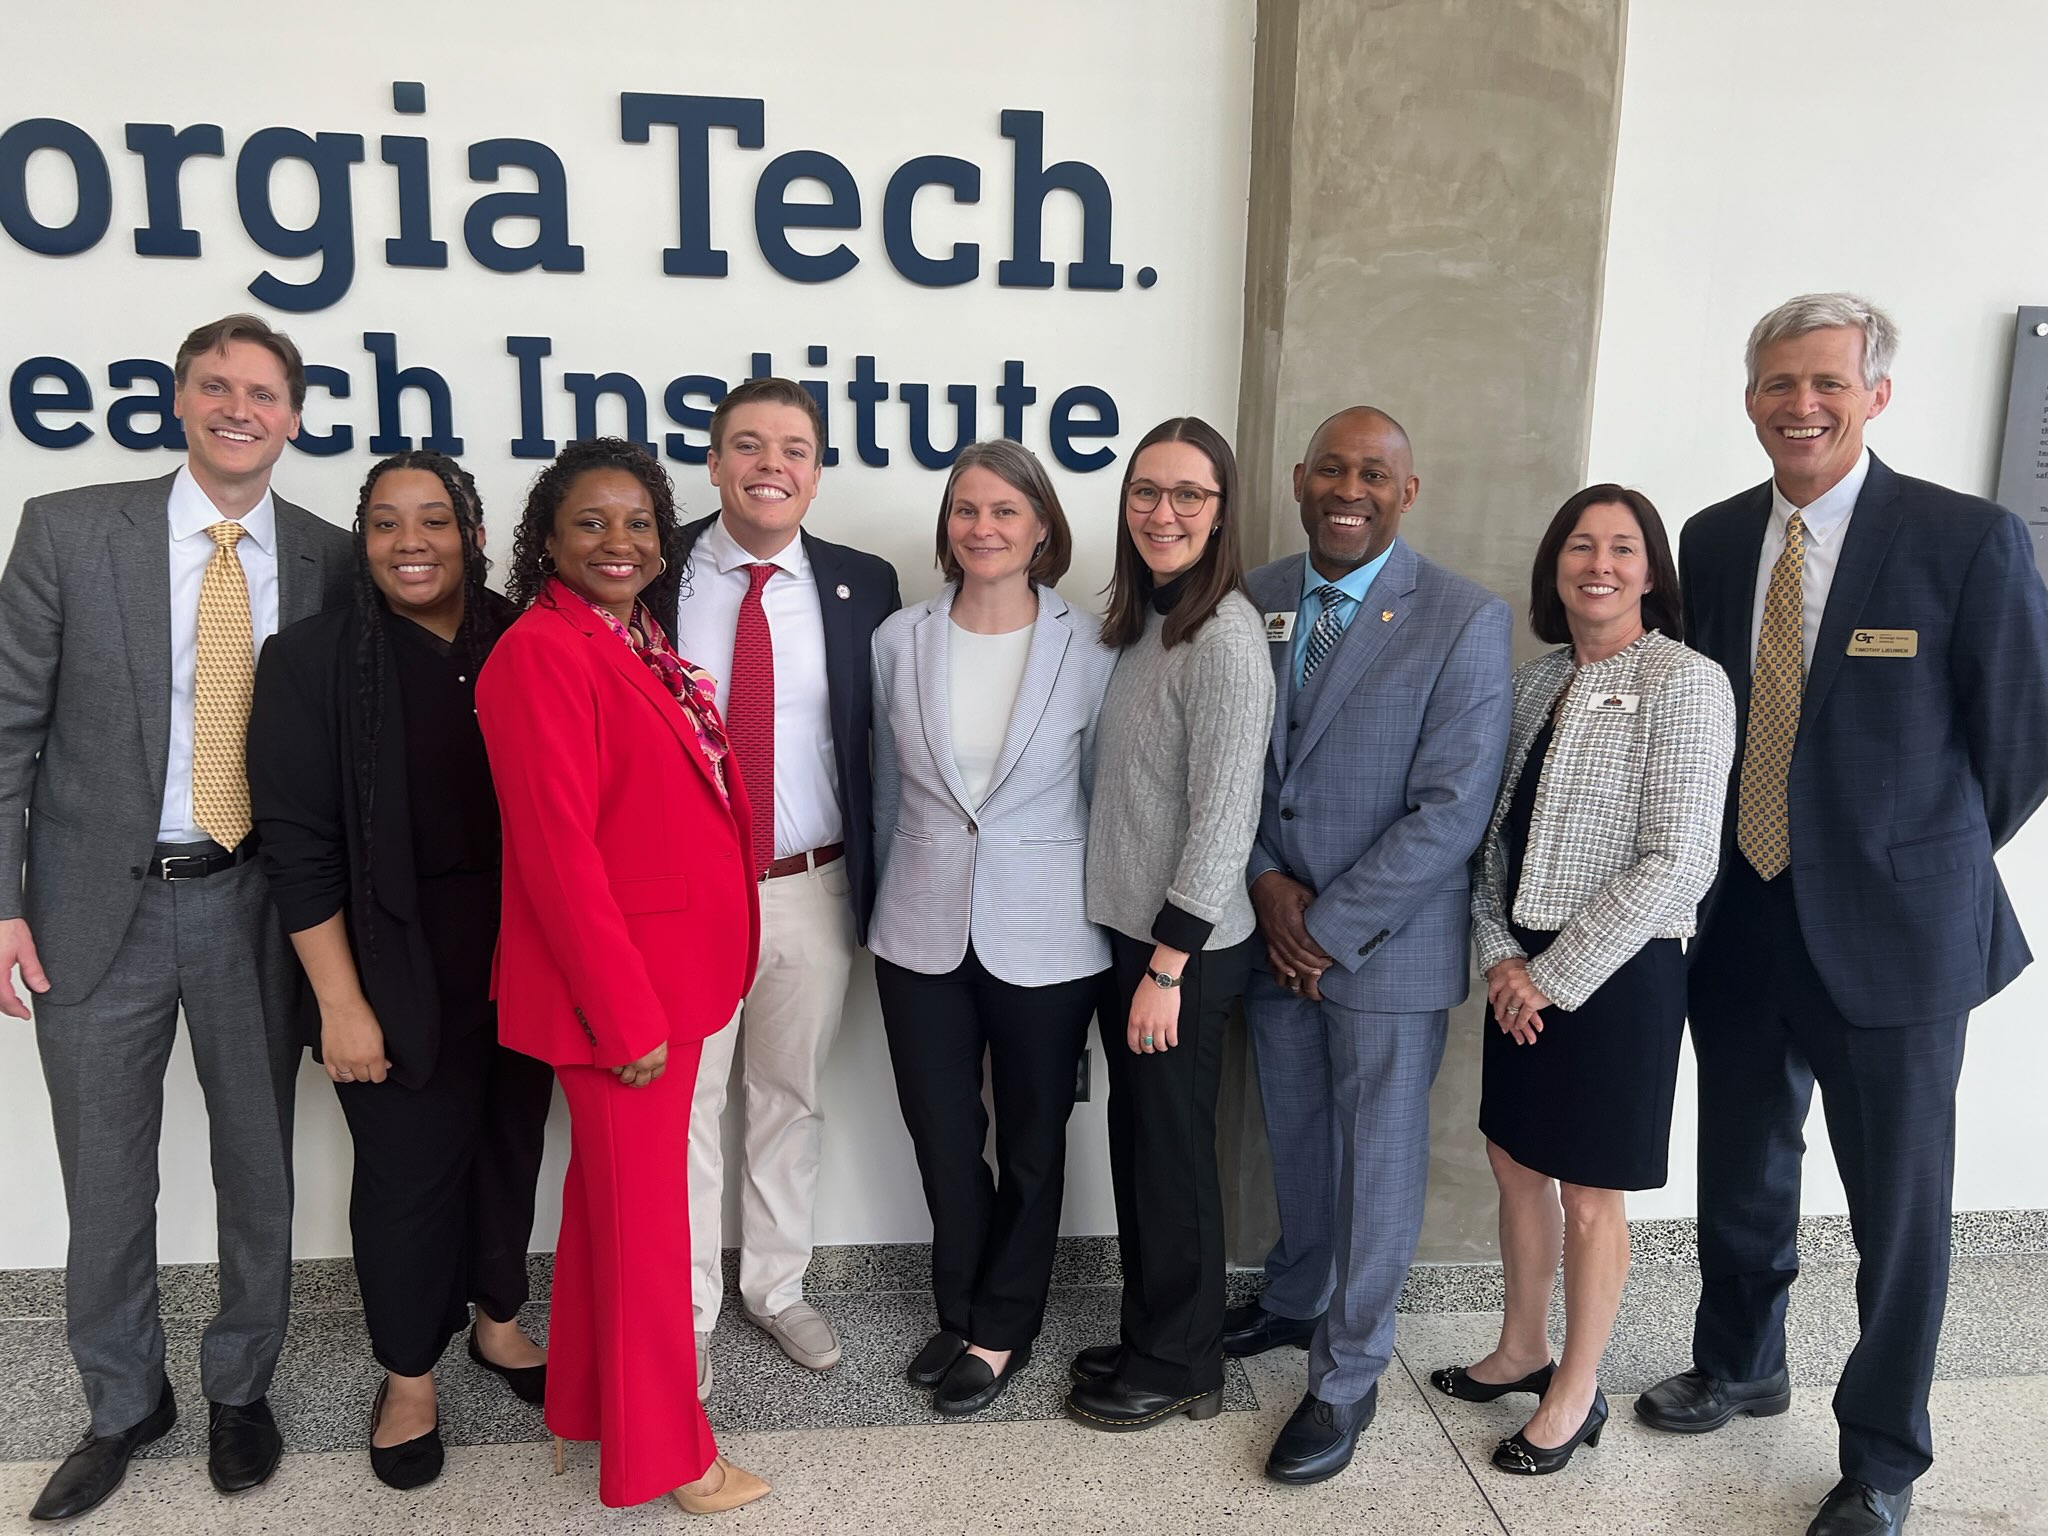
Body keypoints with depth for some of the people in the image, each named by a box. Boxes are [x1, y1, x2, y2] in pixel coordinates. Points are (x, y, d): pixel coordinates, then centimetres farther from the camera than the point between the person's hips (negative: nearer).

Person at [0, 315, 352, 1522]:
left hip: (257, 902, 1)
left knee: (259, 1164, 13)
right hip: (100, 902, 0)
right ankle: (124, 1403, 35)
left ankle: (242, 1389, 34)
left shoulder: (331, 560, 0)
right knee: (106, 1178, 13)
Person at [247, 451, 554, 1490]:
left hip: (525, 964, 3)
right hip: (402, 975, -3)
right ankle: (408, 1373, 30)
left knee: (511, 1147, 15)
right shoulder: (314, 659, -6)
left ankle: (497, 1321, 39)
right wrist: (341, 1002, -11)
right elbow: (299, 845, -8)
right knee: (409, 1170, 8)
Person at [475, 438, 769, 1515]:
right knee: (642, 1213, 5)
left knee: (611, 1191, 21)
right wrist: (628, 1013, -20)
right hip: (617, 982, -9)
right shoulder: (544, 652, -17)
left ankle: (590, 1402, 39)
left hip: (675, 971, 9)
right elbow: (558, 849, -21)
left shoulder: (643, 645, 11)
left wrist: (666, 992, 13)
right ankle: (665, 1454, 23)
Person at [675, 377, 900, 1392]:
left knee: (791, 1097, 16)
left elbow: (882, 740, 3)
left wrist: (875, 886, -1)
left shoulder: (863, 587, 1)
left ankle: (777, 1287, 36)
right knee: (682, 1104, 9)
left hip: (812, 888, 2)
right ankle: (685, 1310, 29)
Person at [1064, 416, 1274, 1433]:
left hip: (1185, 948, -8)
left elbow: (1223, 820, -20)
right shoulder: (1140, 624, 8)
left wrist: (1167, 968, -18)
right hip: (1125, 928, 8)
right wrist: (1135, 954, 10)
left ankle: (1179, 1367, 27)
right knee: (1137, 1140, 18)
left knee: (1172, 1153, 7)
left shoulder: (1225, 637, -18)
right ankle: (1149, 1338, 36)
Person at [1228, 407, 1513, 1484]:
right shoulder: (1253, 605, 1)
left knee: (1378, 1160, 9)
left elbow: (1453, 811, -17)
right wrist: (1265, 883, -9)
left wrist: (1329, 926, -16)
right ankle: (1294, 1299, 44)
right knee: (1293, 1140, 20)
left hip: (1388, 943, -4)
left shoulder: (1466, 621, -13)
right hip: (1272, 931, 4)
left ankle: (1347, 1375, 27)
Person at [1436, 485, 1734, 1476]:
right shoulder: (1537, 682, 7)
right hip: (1523, 970, 6)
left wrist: (1555, 976, -15)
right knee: (1515, 1163, 16)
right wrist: (1498, 951, -4)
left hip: (1618, 973, -6)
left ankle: (1576, 1393, 27)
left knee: (1589, 1194, 7)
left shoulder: (1684, 682, -12)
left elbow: (1680, 861, -17)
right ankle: (1522, 1348, 37)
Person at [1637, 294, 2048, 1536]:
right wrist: (1741, 854, 8)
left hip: (1891, 933, -4)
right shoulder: (1714, 541, 3)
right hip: (1739, 921, 4)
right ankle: (1741, 1368, 44)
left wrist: (1921, 865, 3)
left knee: (1900, 1206, 10)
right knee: (1741, 1177, 19)